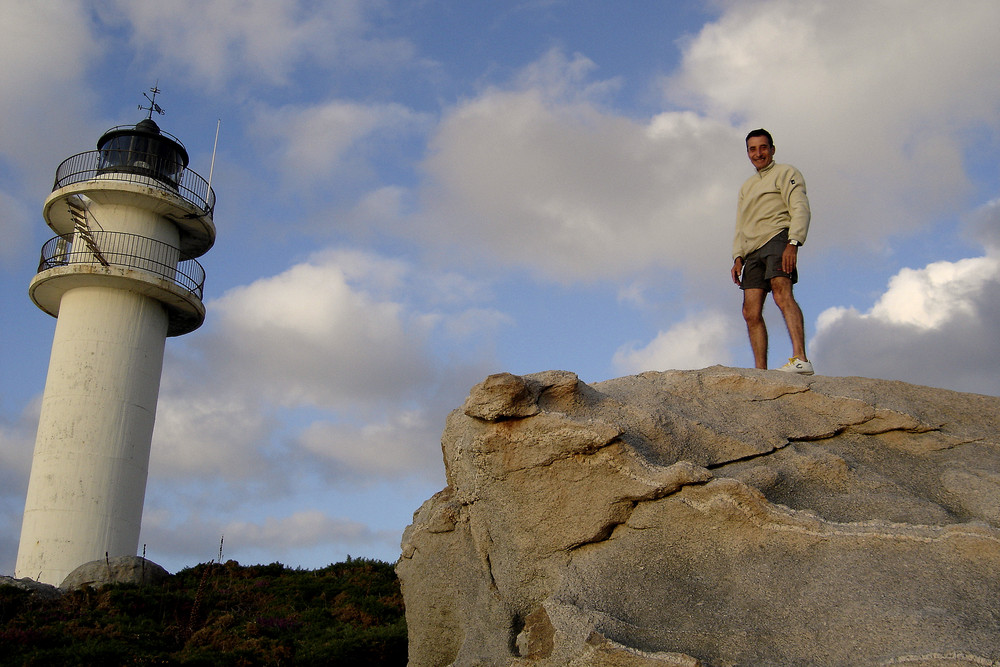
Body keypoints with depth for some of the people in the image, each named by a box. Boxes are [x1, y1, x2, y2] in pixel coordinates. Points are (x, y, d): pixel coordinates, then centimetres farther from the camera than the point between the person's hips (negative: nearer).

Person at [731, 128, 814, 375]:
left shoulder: (785, 173, 11)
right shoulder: (747, 186, 32)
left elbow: (800, 209, -4)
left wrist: (792, 243, -19)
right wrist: (738, 257, 10)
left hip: (777, 238, -7)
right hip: (753, 251, 7)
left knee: (781, 292, -29)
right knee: (751, 312, -7)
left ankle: (801, 359, -41)